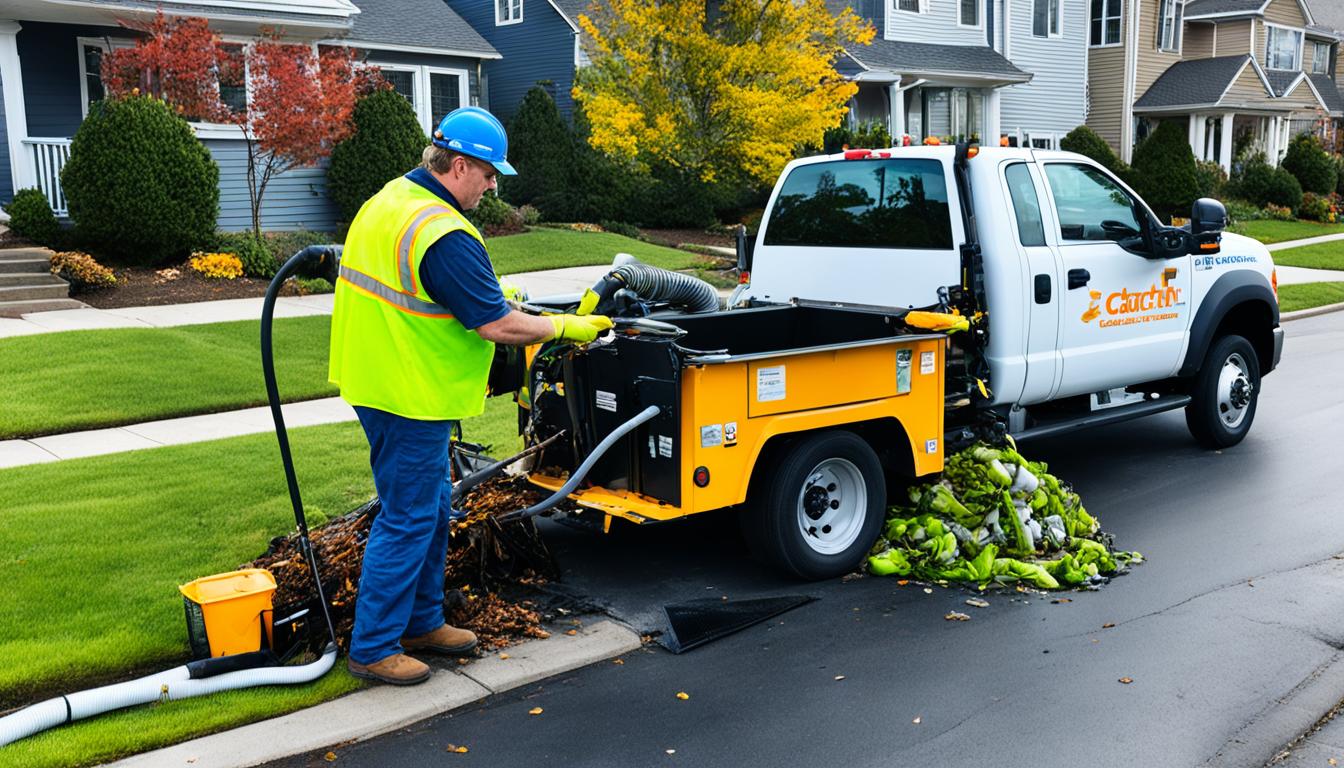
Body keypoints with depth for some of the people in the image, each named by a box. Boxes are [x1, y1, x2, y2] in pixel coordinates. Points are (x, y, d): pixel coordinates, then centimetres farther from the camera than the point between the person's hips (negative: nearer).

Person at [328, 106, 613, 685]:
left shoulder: (388, 200, 9)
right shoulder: (445, 236, -24)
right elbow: (499, 325, -22)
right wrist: (568, 328, -8)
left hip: (377, 376, 10)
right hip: (409, 397, -10)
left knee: (432, 508, 19)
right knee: (408, 519, 0)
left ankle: (421, 621, 32)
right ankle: (372, 648, 11)